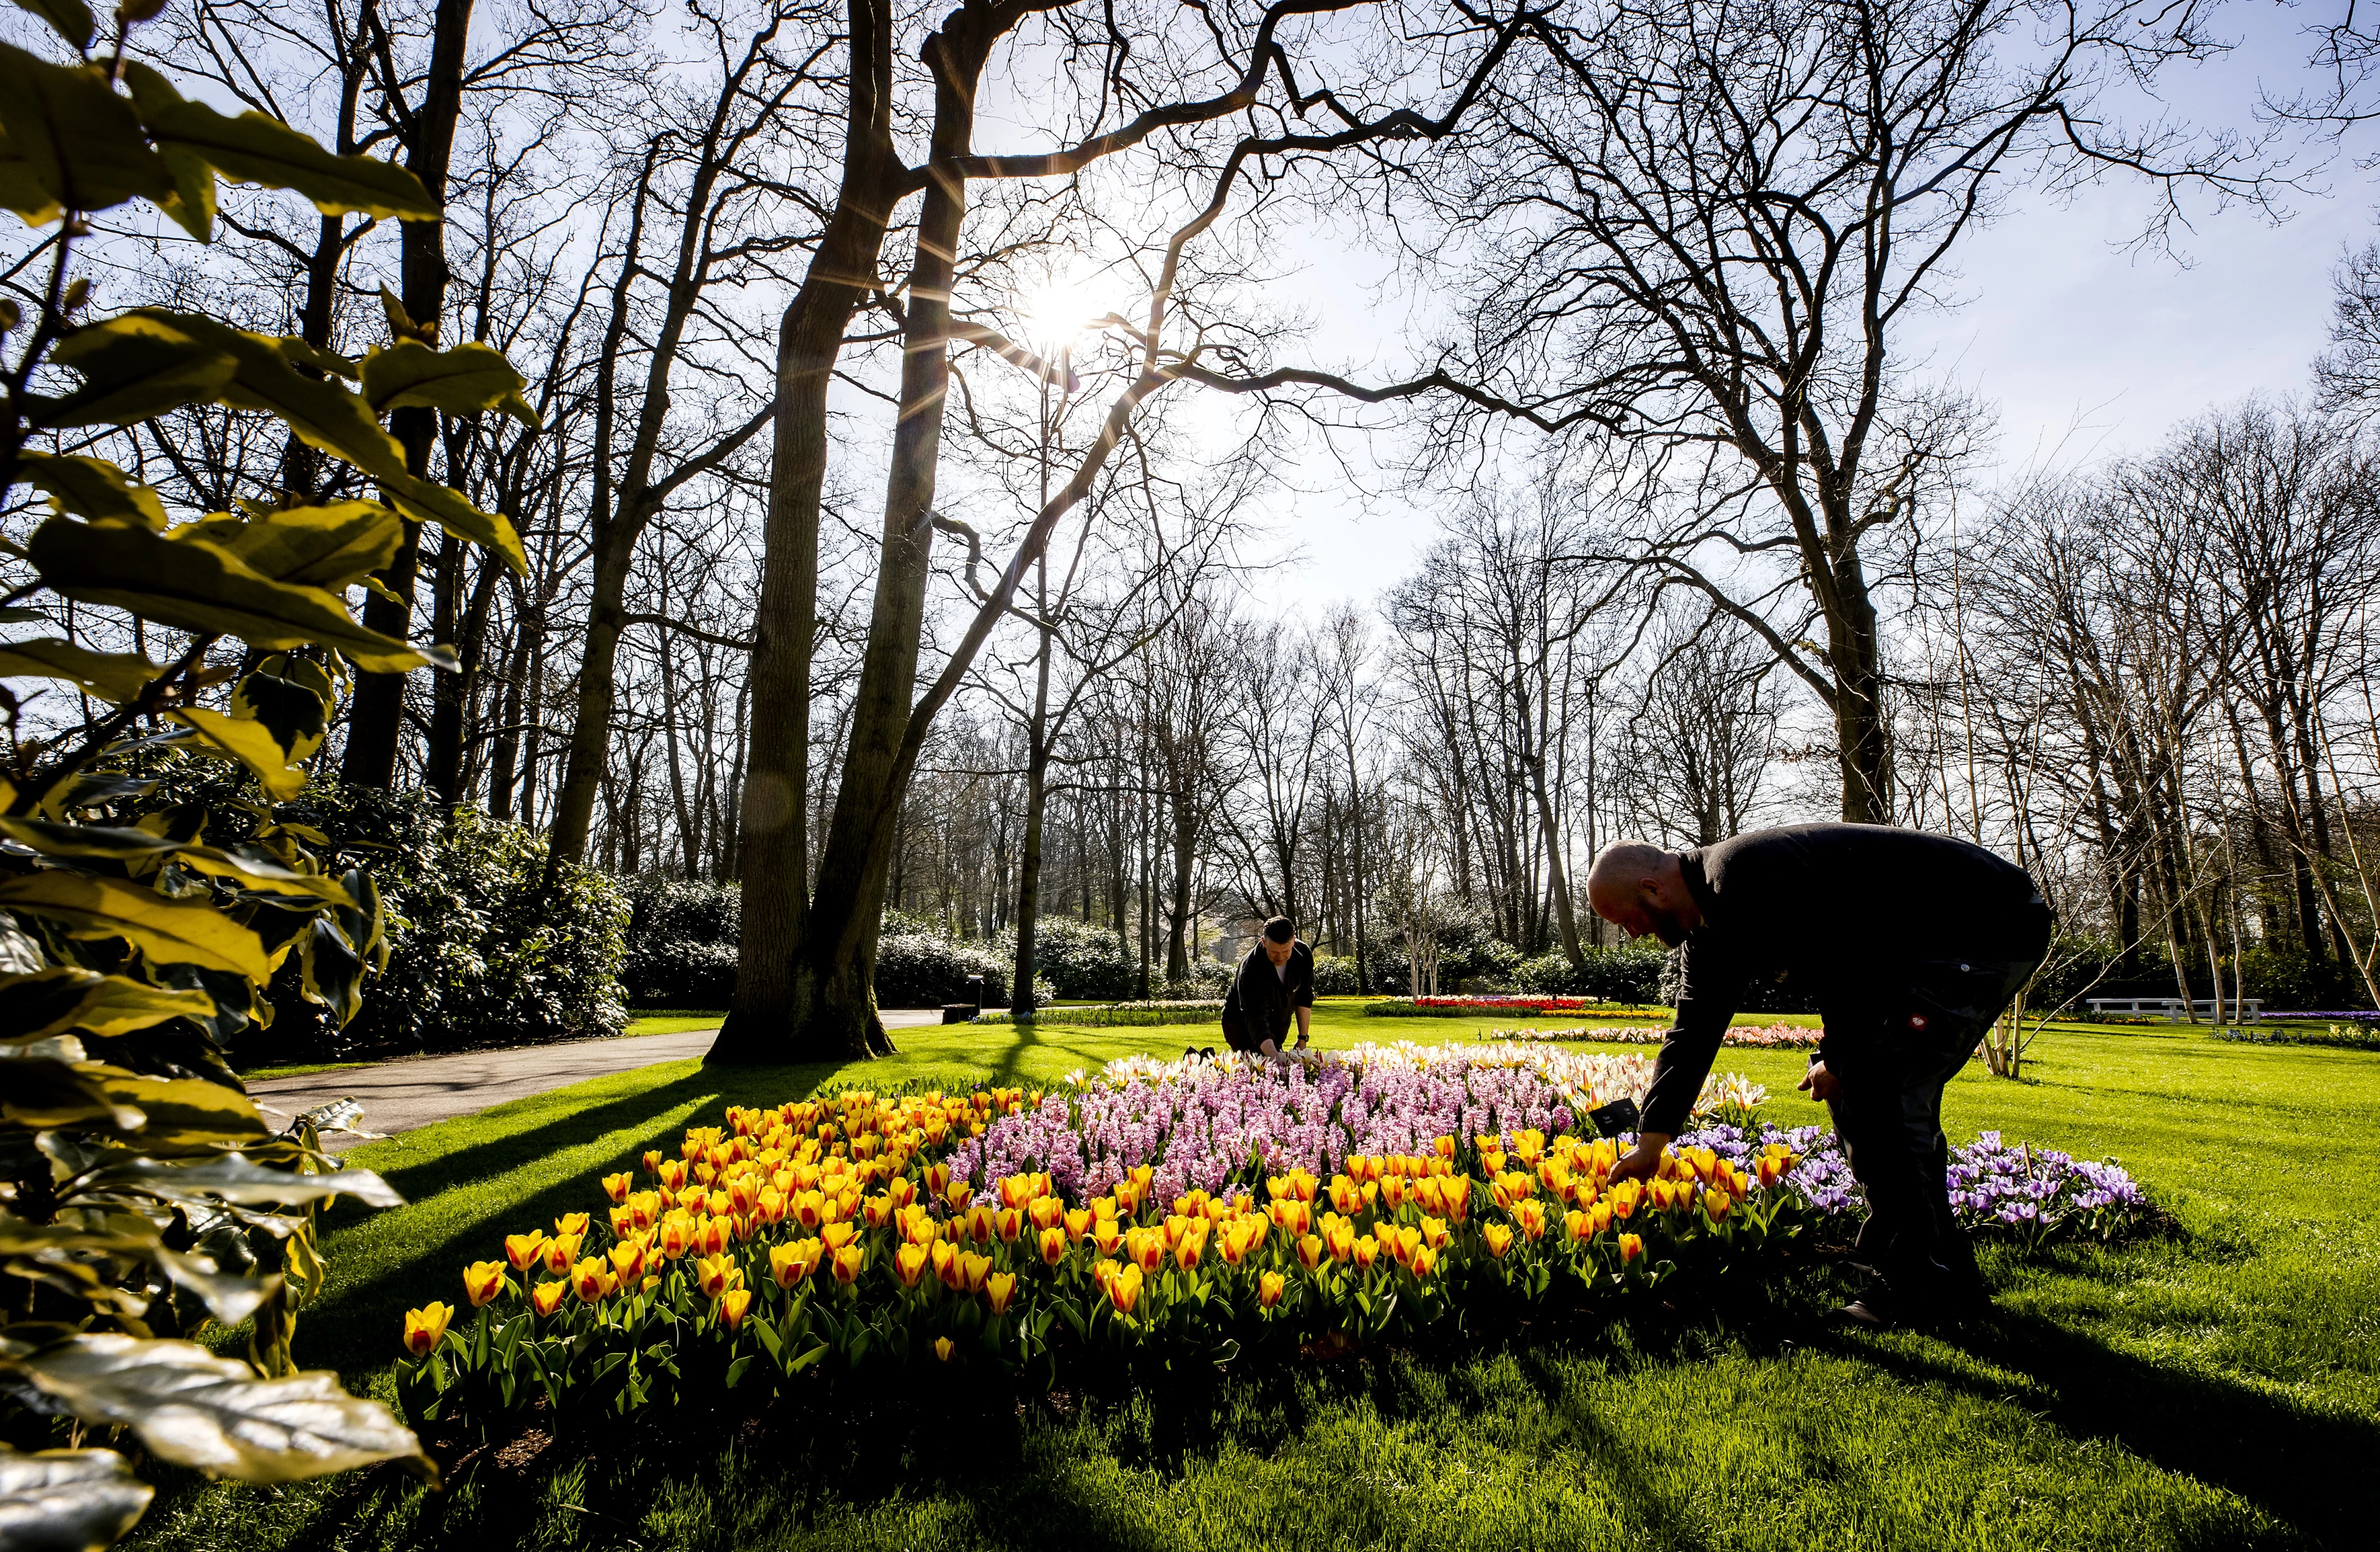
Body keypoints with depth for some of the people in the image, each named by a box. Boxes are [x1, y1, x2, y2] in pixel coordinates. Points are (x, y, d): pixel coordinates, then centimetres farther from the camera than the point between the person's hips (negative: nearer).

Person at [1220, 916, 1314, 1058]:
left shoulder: (1304, 955, -18)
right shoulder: (1250, 967, -35)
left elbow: (1304, 998, -4)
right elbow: (1256, 1017, -41)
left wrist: (1303, 1039, -4)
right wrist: (1274, 1056, -54)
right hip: (1241, 1026, -5)